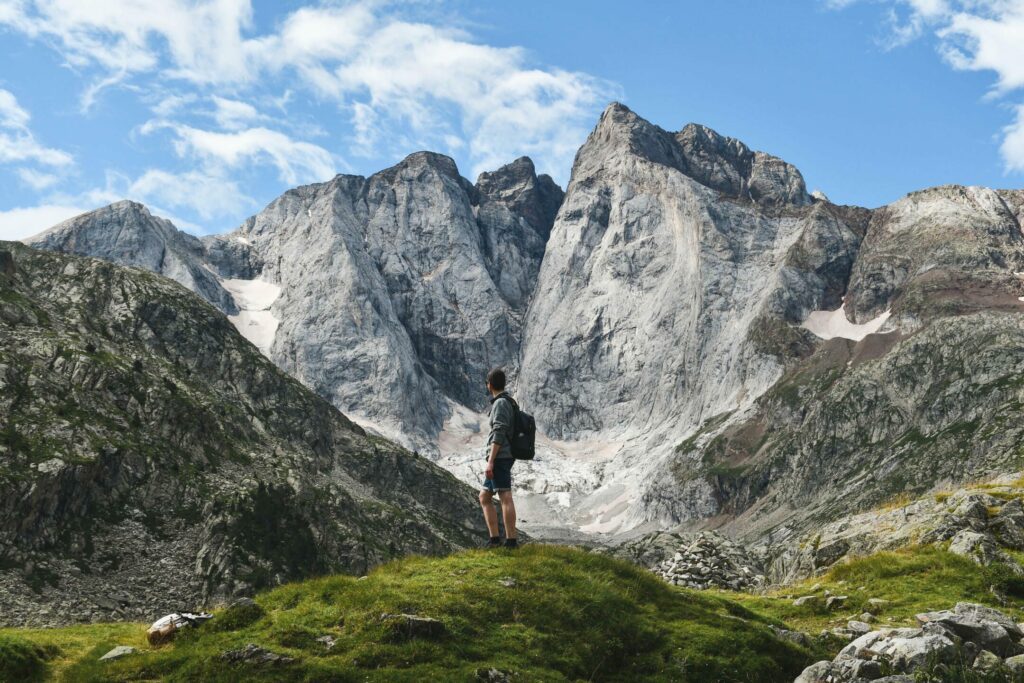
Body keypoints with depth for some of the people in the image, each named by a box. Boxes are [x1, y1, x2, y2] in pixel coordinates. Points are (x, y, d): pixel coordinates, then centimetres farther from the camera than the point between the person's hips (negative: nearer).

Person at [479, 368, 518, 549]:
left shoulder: (501, 403, -9)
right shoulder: (508, 403, 21)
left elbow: (499, 434, -18)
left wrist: (491, 461, -21)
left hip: (499, 458, -10)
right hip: (501, 460, 10)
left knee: (505, 497, -13)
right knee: (484, 497, 12)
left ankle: (511, 540, -17)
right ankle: (495, 539, 7)